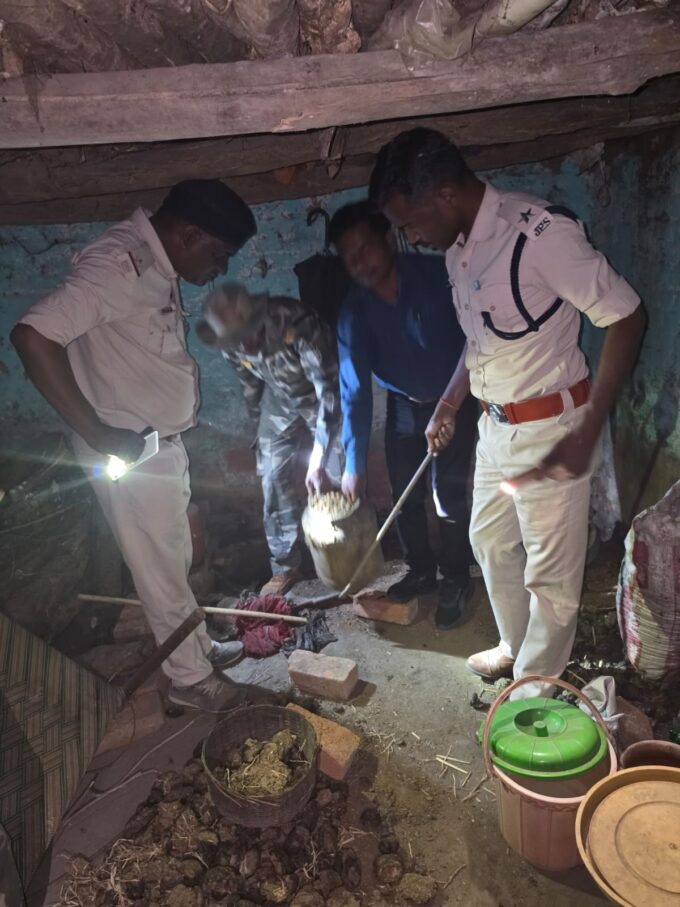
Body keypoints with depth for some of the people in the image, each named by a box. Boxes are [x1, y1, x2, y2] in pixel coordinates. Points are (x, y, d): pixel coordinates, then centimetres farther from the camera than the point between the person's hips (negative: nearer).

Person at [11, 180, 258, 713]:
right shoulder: (118, 264, -23)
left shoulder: (157, 267, 4)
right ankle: (190, 676, 27)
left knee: (176, 561, 22)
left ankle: (200, 646, 41)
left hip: (164, 445, 9)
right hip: (127, 454, -9)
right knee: (161, 570, 8)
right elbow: (33, 336, -30)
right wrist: (97, 433, -26)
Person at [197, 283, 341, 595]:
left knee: (335, 478, -2)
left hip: (322, 399, -4)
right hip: (279, 403, 4)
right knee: (274, 480, 0)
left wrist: (318, 460, -42)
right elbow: (249, 382, 1)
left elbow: (329, 388, -39)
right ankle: (285, 567, 13)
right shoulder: (229, 342, -20)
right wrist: (259, 421, 14)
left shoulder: (298, 323, -39)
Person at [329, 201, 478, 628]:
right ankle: (421, 570, 26)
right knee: (404, 493, 5)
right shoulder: (355, 311, -14)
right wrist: (354, 463, -19)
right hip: (404, 404, 4)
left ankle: (456, 581, 11)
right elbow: (354, 389, -16)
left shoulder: (439, 274, -24)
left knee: (449, 493, -9)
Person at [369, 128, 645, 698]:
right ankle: (516, 646, 45)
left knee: (551, 571, 8)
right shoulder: (458, 247, 3)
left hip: (551, 428, -8)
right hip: (496, 424, 9)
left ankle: (537, 684, 31)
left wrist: (588, 432, -20)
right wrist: (449, 405, 13)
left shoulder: (542, 233, -23)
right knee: (491, 541, 22)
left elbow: (627, 317, -18)